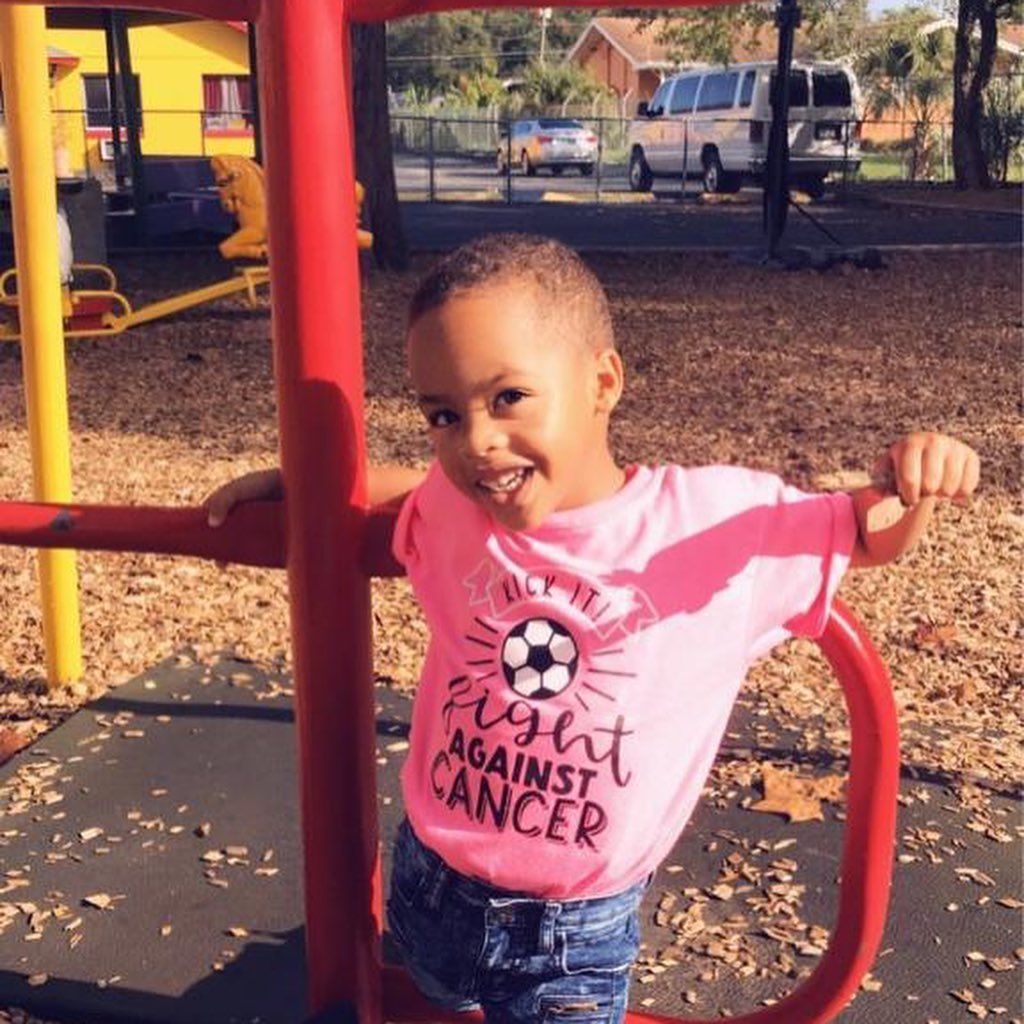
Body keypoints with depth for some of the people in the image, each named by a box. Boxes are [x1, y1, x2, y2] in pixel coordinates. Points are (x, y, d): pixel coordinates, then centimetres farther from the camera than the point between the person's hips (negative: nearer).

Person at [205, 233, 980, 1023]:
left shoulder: (715, 519, -18)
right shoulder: (454, 509, -9)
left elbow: (870, 538, -6)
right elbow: (402, 488, 15)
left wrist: (914, 485, -26)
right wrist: (292, 479, 6)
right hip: (428, 888, 4)